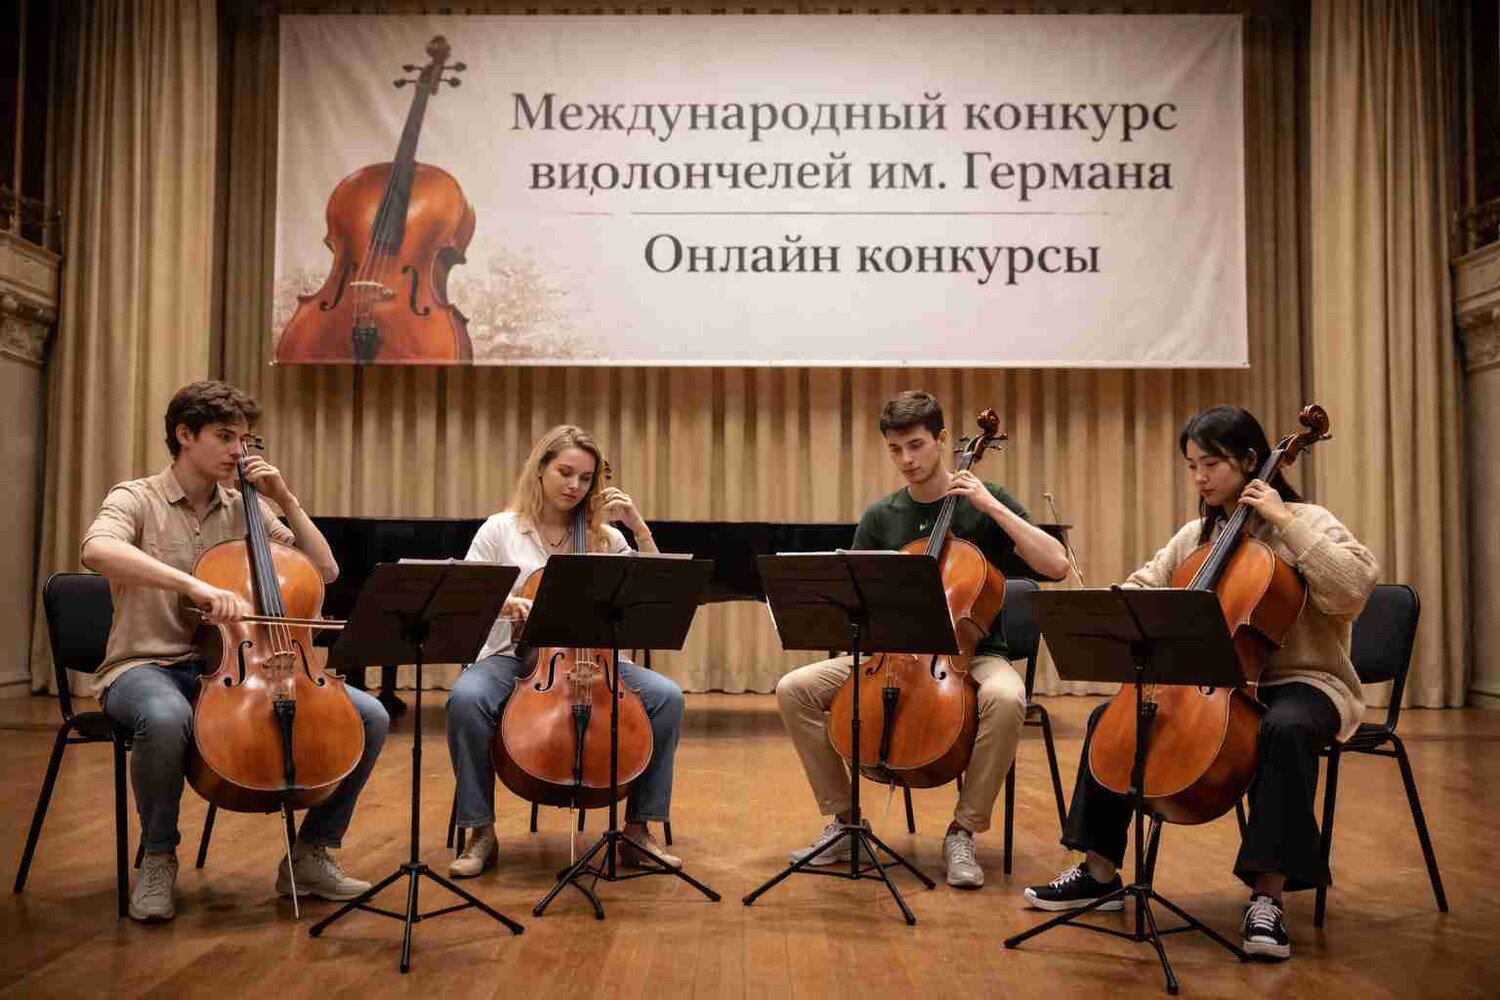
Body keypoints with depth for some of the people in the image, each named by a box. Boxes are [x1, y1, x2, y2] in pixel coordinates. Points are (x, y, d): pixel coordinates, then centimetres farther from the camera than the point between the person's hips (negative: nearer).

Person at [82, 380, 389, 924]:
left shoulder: (245, 510, 11)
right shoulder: (136, 500, -3)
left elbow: (325, 570, 11)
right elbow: (97, 550, -28)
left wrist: (287, 500, 1)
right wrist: (196, 585, -40)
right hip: (148, 666, -4)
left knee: (369, 716, -13)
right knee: (166, 717, -43)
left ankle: (311, 855, 2)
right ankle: (158, 859, -15)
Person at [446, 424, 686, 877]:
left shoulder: (603, 537, 9)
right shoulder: (500, 530, 3)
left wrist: (640, 528, -5)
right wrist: (501, 603, -23)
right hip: (513, 657, -2)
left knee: (666, 696, -22)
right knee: (466, 699, -35)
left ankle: (638, 827, -9)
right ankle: (481, 832, -17)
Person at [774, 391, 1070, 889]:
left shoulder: (987, 502, -2)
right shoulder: (879, 517, 6)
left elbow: (1056, 565, -14)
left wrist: (991, 506, -18)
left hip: (973, 653, -3)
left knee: (1006, 698, -38)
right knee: (794, 689, -16)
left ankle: (962, 833, -19)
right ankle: (845, 819, -2)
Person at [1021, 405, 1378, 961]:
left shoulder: (1305, 522, -7)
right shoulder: (1196, 536, 11)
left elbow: (1354, 587, -23)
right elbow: (1143, 587, 13)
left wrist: (1286, 523, -22)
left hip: (1304, 682, -6)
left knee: (1285, 728, -40)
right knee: (1111, 717, -5)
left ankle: (1267, 896, -31)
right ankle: (1099, 871, 4)